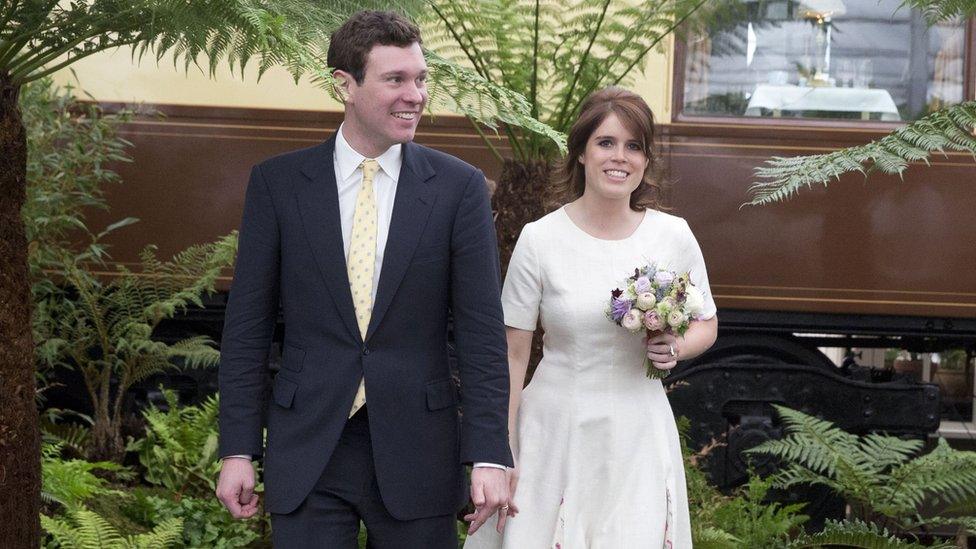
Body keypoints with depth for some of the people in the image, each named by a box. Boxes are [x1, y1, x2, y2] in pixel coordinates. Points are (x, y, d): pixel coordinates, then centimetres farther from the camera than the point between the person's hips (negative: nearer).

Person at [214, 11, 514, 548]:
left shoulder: (458, 186, 0)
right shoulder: (277, 182, 1)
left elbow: (482, 332, -3)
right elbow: (247, 326, 3)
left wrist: (489, 457, -9)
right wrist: (237, 449, -1)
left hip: (418, 453, 0)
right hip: (306, 451, 0)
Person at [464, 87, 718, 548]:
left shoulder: (673, 236, -1)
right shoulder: (539, 240, -6)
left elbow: (706, 324, 14)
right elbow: (512, 353, -2)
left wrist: (675, 349, -8)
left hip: (638, 433, 1)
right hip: (556, 429, -1)